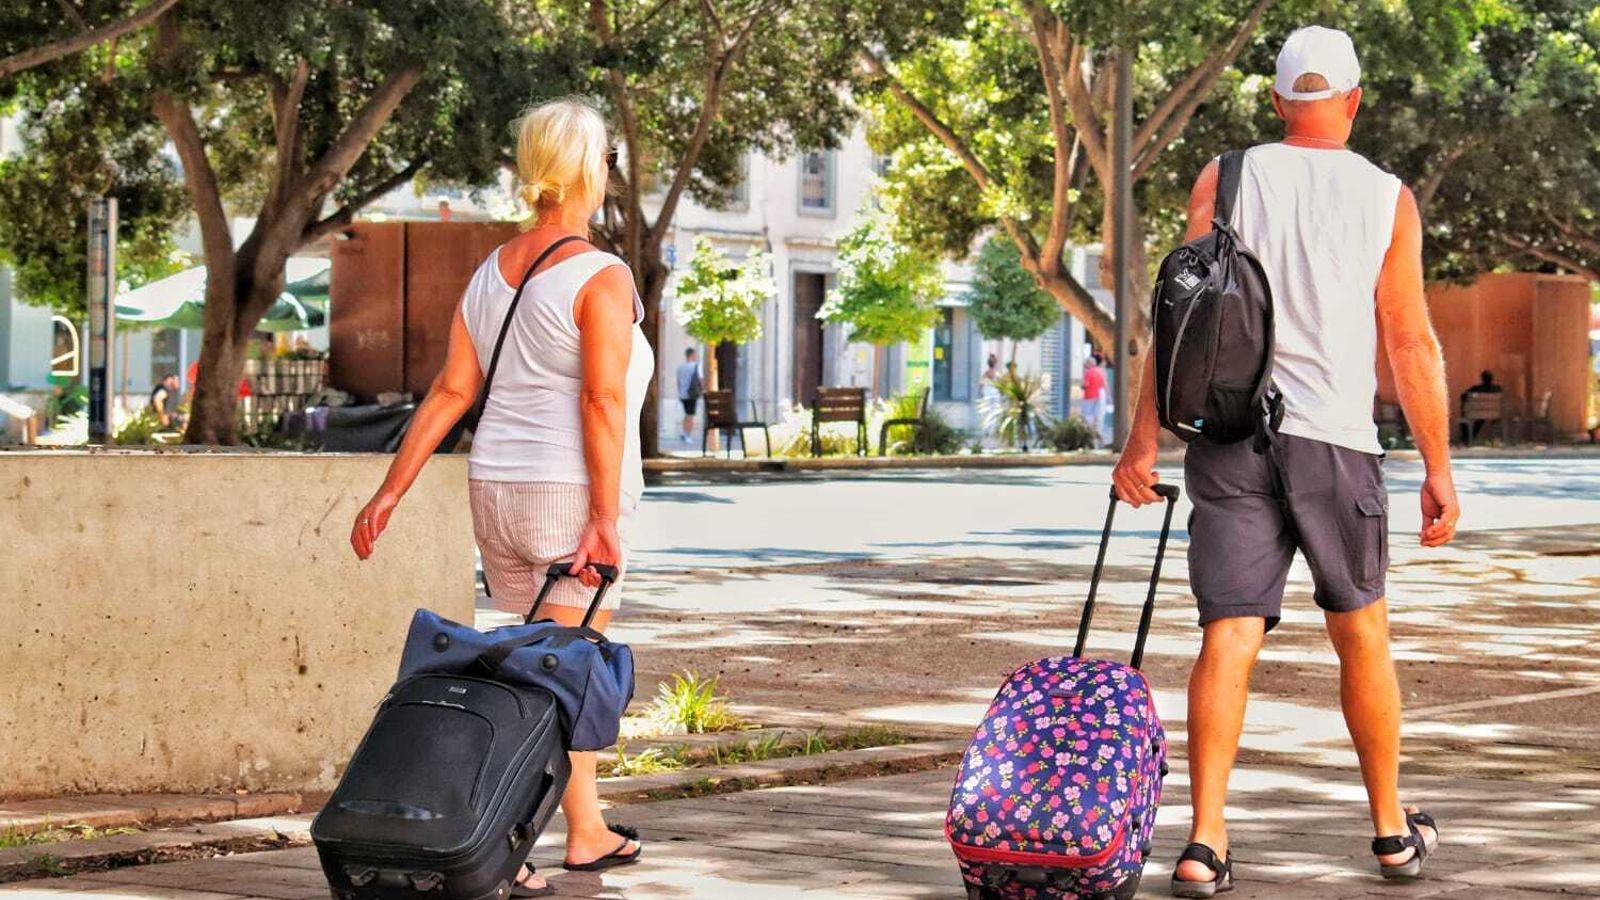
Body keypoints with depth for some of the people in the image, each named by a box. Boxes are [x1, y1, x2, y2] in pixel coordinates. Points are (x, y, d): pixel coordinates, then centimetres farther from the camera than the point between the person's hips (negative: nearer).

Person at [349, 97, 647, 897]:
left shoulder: (490, 275, 10)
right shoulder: (600, 278, -11)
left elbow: (450, 391, 6)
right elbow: (601, 400, -18)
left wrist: (389, 492, 6)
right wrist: (604, 517, -20)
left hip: (497, 487, 7)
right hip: (570, 493, -7)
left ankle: (587, 831, 20)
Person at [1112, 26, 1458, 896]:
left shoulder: (1225, 180, 4)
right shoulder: (1387, 198, 3)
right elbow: (1412, 344, 2)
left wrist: (1142, 439, 1)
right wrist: (1438, 469, 7)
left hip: (1227, 433, 1)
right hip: (1333, 436, 0)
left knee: (1229, 637, -2)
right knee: (1362, 634, 15)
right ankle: (1392, 830, 26)